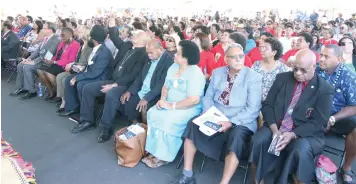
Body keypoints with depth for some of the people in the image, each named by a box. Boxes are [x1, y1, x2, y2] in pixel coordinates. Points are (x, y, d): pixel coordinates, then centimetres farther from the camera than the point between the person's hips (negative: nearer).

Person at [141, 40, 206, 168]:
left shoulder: (196, 74, -19)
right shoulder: (173, 67, 8)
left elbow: (194, 100, -27)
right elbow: (166, 87, 12)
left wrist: (171, 106, -23)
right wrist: (162, 100, -9)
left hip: (189, 109, -7)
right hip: (170, 105, 8)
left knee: (168, 120, -30)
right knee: (152, 113, -14)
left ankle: (163, 156, -11)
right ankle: (154, 151, -7)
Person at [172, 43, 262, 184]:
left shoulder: (253, 77, -7)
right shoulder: (217, 73, 7)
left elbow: (253, 109, -13)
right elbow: (208, 97, 8)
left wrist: (231, 123, -24)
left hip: (241, 123, -4)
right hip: (215, 119, 4)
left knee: (236, 137, -35)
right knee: (193, 124, -16)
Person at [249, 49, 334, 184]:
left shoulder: (324, 89, -1)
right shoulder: (282, 78, 7)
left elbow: (318, 122, -7)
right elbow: (267, 105, 4)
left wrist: (293, 134, -22)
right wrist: (274, 128, -13)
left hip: (306, 134, -2)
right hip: (276, 127, 3)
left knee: (301, 149, -35)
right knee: (259, 140, -27)